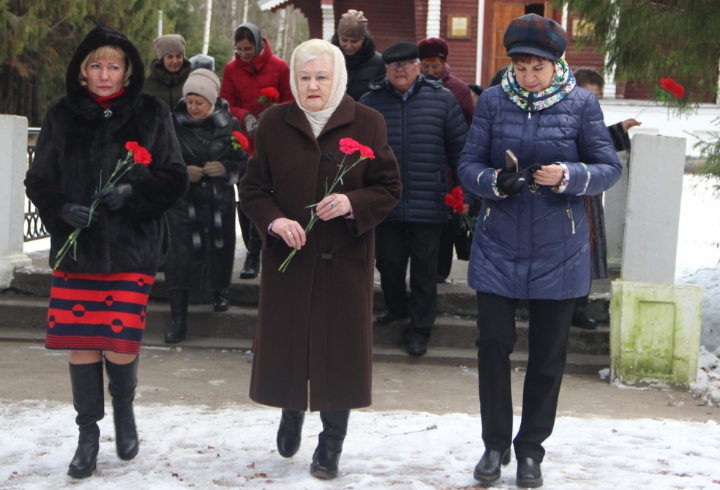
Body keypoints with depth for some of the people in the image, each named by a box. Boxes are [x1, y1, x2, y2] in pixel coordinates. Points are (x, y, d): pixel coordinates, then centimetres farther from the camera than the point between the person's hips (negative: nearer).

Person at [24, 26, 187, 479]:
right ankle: (88, 436, 22)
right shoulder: (62, 115, 5)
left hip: (132, 250, -1)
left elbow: (175, 178, 1)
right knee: (81, 344, 3)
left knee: (121, 346, -5)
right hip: (76, 250, 2)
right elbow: (38, 180, 6)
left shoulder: (151, 114, 2)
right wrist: (63, 209, -13)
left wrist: (133, 192, -16)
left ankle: (124, 408, 29)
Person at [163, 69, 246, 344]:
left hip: (219, 200, 1)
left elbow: (243, 164, 5)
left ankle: (220, 291, 41)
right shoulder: (174, 123, -2)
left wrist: (225, 169, -15)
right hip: (183, 200, -1)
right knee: (179, 257, -8)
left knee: (219, 249, 7)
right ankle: (179, 321, -3)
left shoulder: (229, 124, 0)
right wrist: (182, 171, -13)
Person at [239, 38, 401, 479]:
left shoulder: (367, 123, -2)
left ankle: (332, 442, 18)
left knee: (339, 346, 3)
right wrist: (274, 221, -16)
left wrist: (353, 203, -20)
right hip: (288, 256, 2)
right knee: (286, 340, 8)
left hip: (345, 259, -1)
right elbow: (252, 188, 4)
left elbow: (390, 189, -1)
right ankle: (292, 412, 38)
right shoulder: (275, 123, 2)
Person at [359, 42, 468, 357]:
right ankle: (396, 306, 39)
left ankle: (420, 328, 20)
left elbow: (459, 146, 4)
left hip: (428, 203, -1)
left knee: (425, 269, 7)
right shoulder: (370, 102, 3)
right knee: (388, 262, 12)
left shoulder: (441, 99, 1)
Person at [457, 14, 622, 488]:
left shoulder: (581, 103, -5)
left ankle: (531, 449, 24)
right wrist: (494, 181, -21)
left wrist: (569, 176, -22)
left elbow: (610, 169, -3)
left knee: (549, 354, 8)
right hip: (499, 245, 1)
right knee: (493, 343, 1)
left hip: (559, 251, 0)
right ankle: (496, 444, 20)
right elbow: (469, 164, 1)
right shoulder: (493, 100, -2)